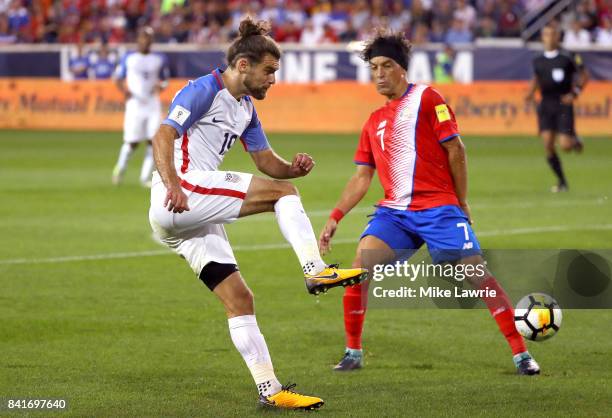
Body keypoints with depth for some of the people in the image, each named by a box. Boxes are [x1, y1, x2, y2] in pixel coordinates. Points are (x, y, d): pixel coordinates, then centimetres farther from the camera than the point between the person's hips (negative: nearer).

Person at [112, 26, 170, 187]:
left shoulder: (159, 59, 9)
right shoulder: (128, 58, 4)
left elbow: (164, 79, 17)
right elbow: (118, 78, 8)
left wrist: (160, 86, -6)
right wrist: (124, 90, -11)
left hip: (153, 103, 2)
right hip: (134, 103, -2)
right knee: (132, 142, -4)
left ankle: (145, 177, 1)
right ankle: (120, 167, 24)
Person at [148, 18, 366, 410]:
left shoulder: (245, 109, 21)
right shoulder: (204, 91, -7)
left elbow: (267, 161, 22)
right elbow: (163, 137, -20)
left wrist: (293, 167, -2)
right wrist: (171, 185, -36)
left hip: (197, 215, 9)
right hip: (181, 195, -9)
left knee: (239, 299, 4)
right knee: (282, 192, -15)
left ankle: (270, 391, 3)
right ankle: (316, 270, -19)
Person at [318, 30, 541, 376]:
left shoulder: (426, 99, -1)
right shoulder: (374, 122, 17)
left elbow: (455, 149, -3)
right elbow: (362, 177, 19)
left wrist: (463, 205, -2)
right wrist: (335, 217, 10)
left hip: (438, 208, -5)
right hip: (394, 211, 5)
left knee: (479, 274, -11)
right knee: (360, 268, -15)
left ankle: (521, 354, -4)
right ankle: (353, 353, -2)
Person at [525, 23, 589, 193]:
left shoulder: (568, 57, -5)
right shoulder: (538, 61, 5)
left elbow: (584, 75, 3)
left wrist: (574, 93, -8)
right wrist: (530, 93, 3)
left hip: (563, 104, -3)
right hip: (545, 105, 3)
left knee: (565, 145, -12)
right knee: (548, 145, -7)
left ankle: (575, 140, 28)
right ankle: (561, 181, 8)